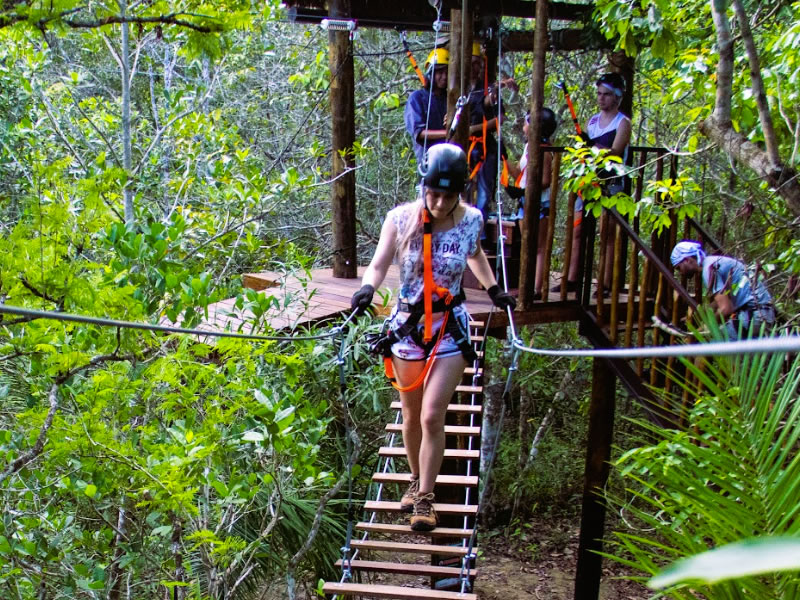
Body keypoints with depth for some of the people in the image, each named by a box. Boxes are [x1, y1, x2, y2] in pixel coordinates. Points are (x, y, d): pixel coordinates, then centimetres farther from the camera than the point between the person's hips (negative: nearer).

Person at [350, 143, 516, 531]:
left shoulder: (471, 220, -5)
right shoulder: (400, 219, -10)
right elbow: (379, 264, -10)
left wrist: (494, 289, 10)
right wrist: (366, 289, -30)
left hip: (450, 328, -1)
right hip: (407, 325, 1)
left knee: (432, 416, -9)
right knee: (412, 416, 13)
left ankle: (425, 498, 7)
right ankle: (416, 480, 37)